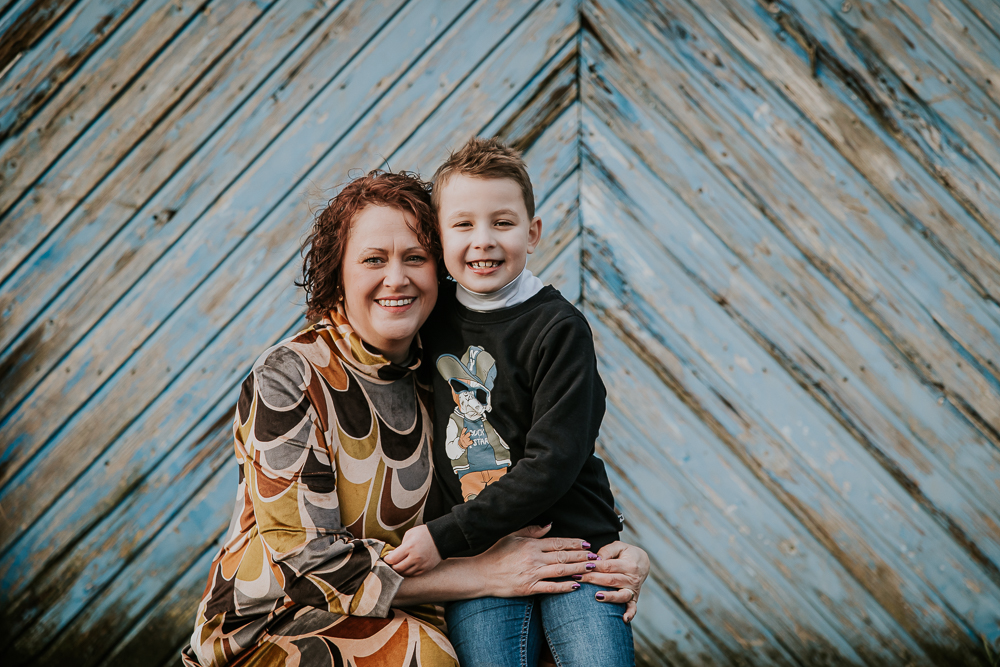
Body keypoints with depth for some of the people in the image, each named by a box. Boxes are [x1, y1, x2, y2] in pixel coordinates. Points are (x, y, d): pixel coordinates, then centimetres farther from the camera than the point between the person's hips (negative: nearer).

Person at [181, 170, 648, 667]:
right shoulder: (288, 377, -13)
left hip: (397, 619, 5)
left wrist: (610, 558, -16)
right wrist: (485, 574, -19)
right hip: (267, 627, -5)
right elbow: (309, 558, -18)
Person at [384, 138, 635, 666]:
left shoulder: (559, 330, -11)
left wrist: (446, 535, -17)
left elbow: (553, 462, -17)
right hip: (476, 561, 3)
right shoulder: (433, 315, 5)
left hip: (574, 545, -3)